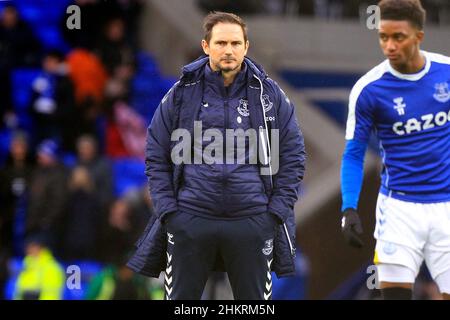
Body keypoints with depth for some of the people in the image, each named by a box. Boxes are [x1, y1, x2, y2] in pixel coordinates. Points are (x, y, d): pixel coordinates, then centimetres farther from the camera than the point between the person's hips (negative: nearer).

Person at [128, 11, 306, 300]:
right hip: (189, 222, 0)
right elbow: (156, 157, 7)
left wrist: (278, 210, -1)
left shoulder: (269, 94, 3)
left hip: (252, 221, 0)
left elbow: (293, 155, 7)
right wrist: (168, 210, -2)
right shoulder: (182, 93, 3)